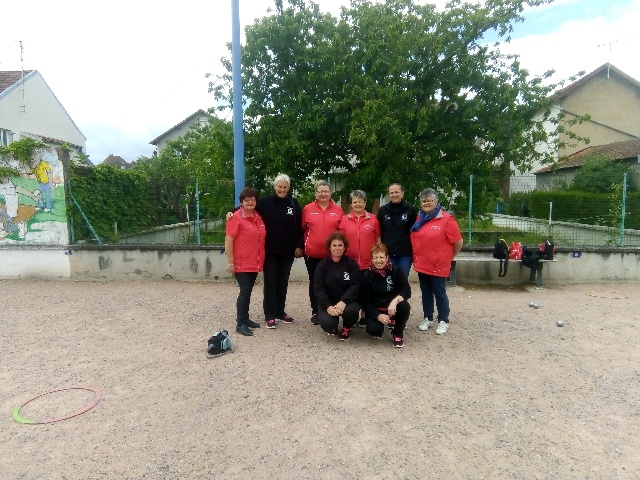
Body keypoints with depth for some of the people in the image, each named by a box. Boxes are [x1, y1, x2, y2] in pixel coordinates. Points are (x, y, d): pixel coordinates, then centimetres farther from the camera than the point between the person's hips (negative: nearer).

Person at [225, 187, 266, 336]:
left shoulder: (258, 217, 9)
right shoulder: (237, 217, -12)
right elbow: (228, 240, -14)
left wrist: (261, 259, 16)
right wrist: (230, 262, -17)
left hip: (255, 263, 7)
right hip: (241, 264, -7)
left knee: (248, 291, 14)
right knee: (245, 291, -6)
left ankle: (245, 318, 26)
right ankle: (240, 324, 3)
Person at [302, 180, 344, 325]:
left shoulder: (338, 210, 2)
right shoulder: (307, 209, 0)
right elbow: (302, 229, 7)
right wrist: (301, 246, 7)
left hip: (332, 254, 0)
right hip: (312, 253, 0)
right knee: (314, 283, 10)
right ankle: (315, 312, 21)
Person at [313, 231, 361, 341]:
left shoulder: (351, 263, 0)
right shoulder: (322, 264, 0)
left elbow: (355, 285, -9)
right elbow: (318, 288, -7)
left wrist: (343, 302, -25)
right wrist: (328, 306, -22)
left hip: (347, 300, 0)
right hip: (327, 302, 0)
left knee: (351, 310, -34)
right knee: (327, 323, -28)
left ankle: (347, 328, 4)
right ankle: (333, 327, 13)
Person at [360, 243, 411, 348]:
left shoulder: (396, 271, -9)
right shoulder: (366, 276, -10)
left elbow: (406, 291, -16)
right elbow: (365, 301, -11)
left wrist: (395, 301, -36)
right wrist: (378, 316, -24)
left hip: (393, 308, 1)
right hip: (375, 310, -1)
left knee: (404, 306, -32)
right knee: (372, 329, -29)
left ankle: (398, 333, -3)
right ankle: (378, 329, 13)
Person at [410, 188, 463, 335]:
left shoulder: (446, 219, -13)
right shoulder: (419, 219, 6)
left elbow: (458, 242, -10)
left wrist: (448, 257, 2)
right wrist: (417, 258, 13)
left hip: (438, 265, -5)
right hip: (422, 264, 6)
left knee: (440, 293, 7)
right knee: (426, 293, 16)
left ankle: (443, 321, 22)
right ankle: (428, 318, 30)